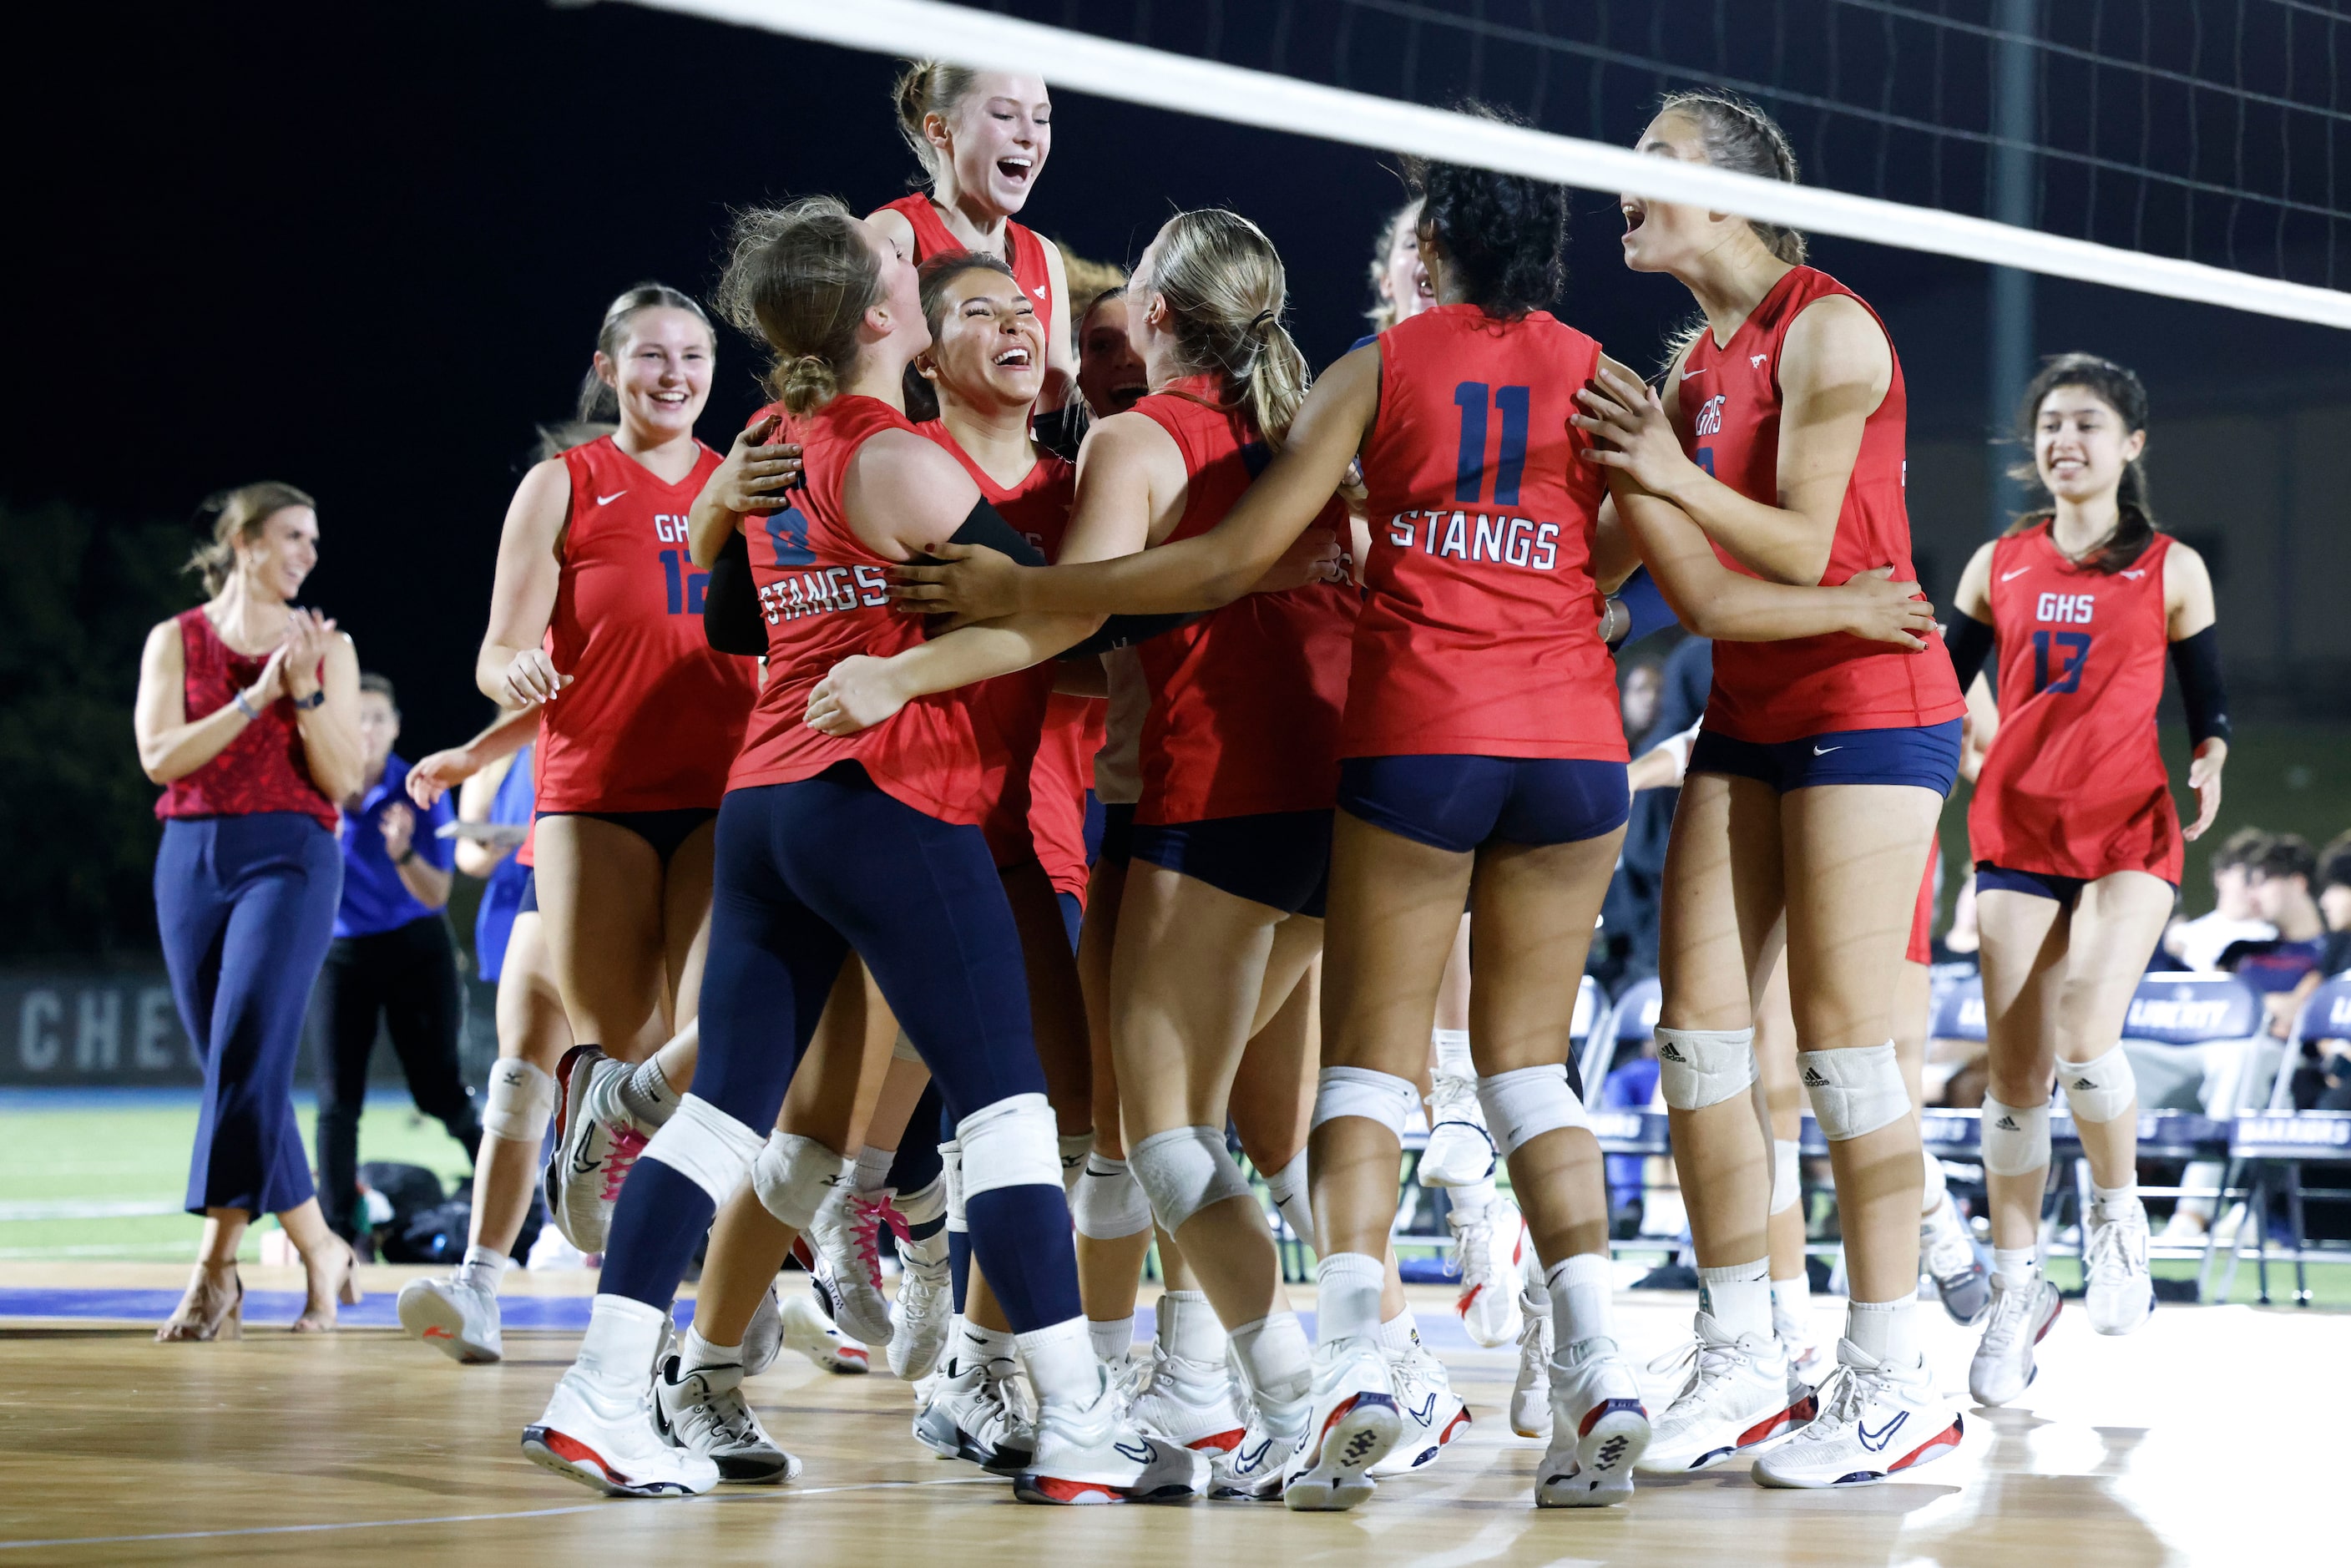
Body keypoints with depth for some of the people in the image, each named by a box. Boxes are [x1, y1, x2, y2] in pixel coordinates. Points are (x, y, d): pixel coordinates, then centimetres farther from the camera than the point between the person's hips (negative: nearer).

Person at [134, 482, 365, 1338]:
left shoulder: (326, 648, 8)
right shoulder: (176, 641, 9)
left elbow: (342, 778, 2)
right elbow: (160, 756, -4)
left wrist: (305, 693, -11)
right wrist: (257, 696, -11)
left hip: (290, 857, -2)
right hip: (192, 859, 2)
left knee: (245, 1054, -18)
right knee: (239, 1067, 3)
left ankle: (216, 1267, -18)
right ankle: (320, 1249, 12)